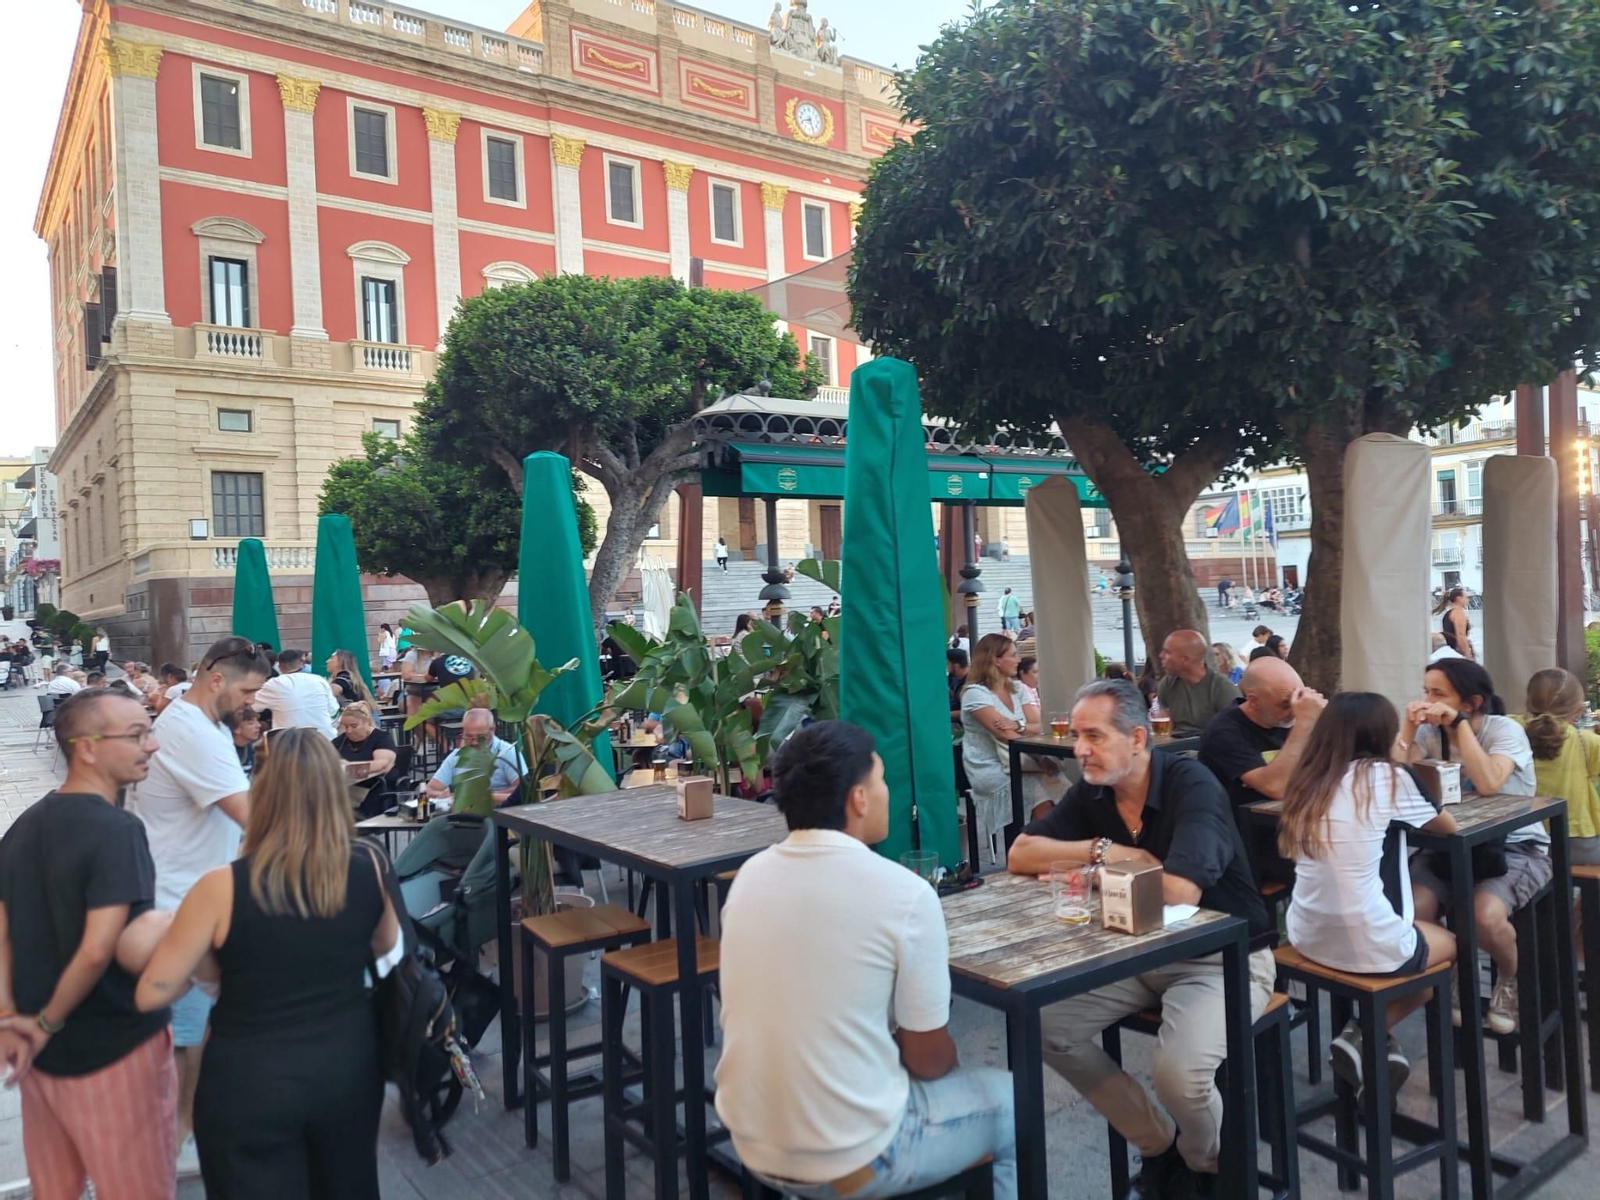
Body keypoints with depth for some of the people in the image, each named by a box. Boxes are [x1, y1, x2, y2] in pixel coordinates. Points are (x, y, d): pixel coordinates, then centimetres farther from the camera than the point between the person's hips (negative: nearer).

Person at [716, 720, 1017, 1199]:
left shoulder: (749, 875, -2)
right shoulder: (904, 894, -19)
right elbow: (929, 1060, -8)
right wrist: (946, 1062, 14)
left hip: (753, 1143, 6)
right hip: (850, 1158, -6)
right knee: (1009, 1101, 18)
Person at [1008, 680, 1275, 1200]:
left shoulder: (1192, 786, -23)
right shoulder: (1091, 792, -3)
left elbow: (1179, 891, -36)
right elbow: (1020, 855, -4)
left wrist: (1108, 856, -18)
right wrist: (1098, 849, -18)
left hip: (1223, 958, -6)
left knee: (1178, 1073, -29)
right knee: (1048, 1025, -8)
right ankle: (1159, 1143, 13)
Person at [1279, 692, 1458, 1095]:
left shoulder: (1307, 781, 3)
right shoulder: (1385, 777, -10)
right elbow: (1448, 827, 7)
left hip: (1308, 940, 6)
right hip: (1372, 948, -6)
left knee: (1423, 929, 33)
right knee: (1448, 944, 27)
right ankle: (1363, 1035, 11)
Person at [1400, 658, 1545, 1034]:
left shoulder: (1505, 730, -12)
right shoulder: (1429, 733, -1)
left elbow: (1488, 784, -31)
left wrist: (1459, 723, -28)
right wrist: (1408, 725, -18)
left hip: (1515, 847, -3)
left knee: (1485, 916, -32)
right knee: (1413, 909, -25)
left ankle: (1510, 980, 4)